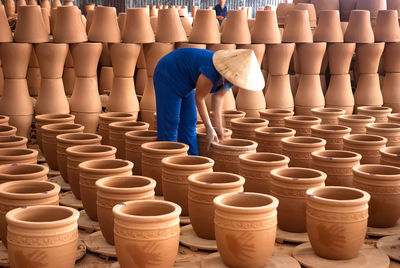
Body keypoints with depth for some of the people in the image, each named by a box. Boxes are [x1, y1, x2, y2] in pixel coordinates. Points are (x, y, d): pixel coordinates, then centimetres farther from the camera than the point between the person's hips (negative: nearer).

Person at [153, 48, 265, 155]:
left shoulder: (228, 77, -13)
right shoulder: (211, 73, -36)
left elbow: (217, 97, 0)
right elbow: (199, 98, -22)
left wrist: (219, 127, 2)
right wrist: (209, 129, -14)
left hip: (185, 82, 8)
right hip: (168, 74, -8)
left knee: (189, 121, 7)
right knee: (170, 123, -8)